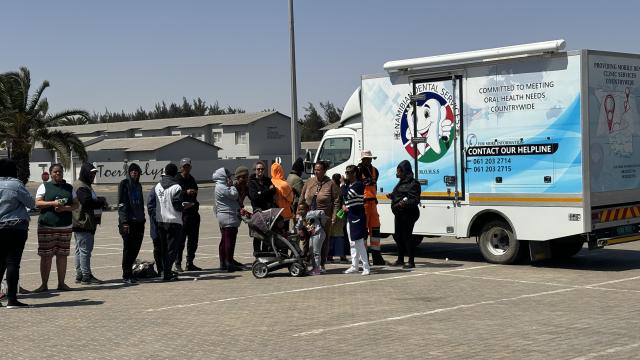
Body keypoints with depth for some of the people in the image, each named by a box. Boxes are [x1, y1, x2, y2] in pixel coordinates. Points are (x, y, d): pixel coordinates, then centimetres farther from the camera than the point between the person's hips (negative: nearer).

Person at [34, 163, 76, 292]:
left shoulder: (69, 188, 15)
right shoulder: (44, 186, 8)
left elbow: (75, 204, 10)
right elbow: (38, 203, -1)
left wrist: (65, 208, -9)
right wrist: (52, 203, -15)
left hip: (65, 227, 2)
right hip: (46, 226, -2)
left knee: (62, 255, 3)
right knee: (46, 256, -3)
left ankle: (61, 283, 12)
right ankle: (44, 284, 4)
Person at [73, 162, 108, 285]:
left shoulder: (85, 186, 21)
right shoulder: (81, 187, -14)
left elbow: (91, 201, 23)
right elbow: (87, 202, -24)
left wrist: (100, 201, 3)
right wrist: (102, 202, -10)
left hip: (86, 223, 11)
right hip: (83, 223, -11)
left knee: (80, 250, 13)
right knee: (85, 249, -9)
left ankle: (80, 275, 19)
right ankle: (86, 276, -7)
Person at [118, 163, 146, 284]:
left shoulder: (138, 185, 16)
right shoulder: (124, 184, -5)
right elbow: (121, 204, -11)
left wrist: (143, 219, 15)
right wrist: (124, 222, -17)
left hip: (138, 221, 7)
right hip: (128, 221, -7)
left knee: (135, 248, 8)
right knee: (128, 248, -4)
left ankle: (128, 272, 17)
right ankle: (126, 275, 1)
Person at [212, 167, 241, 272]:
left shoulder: (220, 187, 20)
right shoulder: (222, 188, -13)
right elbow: (234, 195, -16)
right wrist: (231, 185, -3)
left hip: (223, 218, 11)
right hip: (229, 217, -11)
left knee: (224, 240, 13)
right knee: (230, 240, -10)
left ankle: (223, 263, 17)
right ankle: (229, 264, -11)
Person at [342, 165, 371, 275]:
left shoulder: (359, 185, -12)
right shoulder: (347, 185, 14)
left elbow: (347, 195, -23)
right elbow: (343, 198, 23)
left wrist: (343, 185, -8)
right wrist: (343, 206, 3)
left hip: (357, 215, -9)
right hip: (349, 215, 9)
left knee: (359, 242, -12)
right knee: (352, 243, 12)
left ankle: (366, 267, -9)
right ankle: (354, 266, 19)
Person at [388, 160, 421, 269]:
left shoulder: (413, 184, -13)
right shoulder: (401, 183, 17)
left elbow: (415, 200, -19)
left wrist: (405, 203, -34)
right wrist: (392, 196, 15)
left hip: (408, 214, -10)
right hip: (399, 214, 10)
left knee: (407, 236, -8)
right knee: (398, 236, 16)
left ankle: (411, 262, -3)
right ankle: (400, 259, 29)